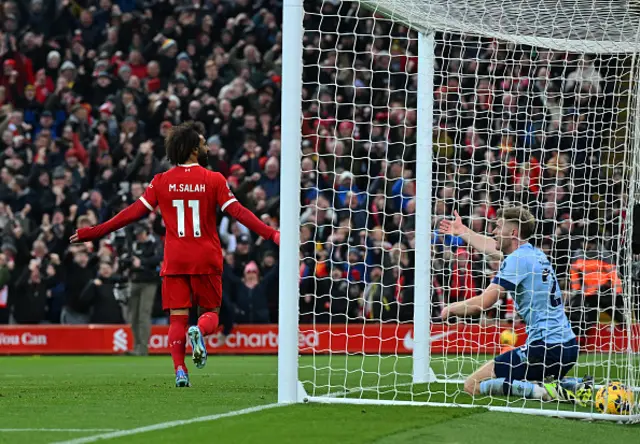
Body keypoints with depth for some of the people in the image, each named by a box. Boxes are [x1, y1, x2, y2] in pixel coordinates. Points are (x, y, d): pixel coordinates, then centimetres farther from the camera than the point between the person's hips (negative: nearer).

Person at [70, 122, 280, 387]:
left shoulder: (162, 181, 2)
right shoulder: (214, 180, -4)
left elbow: (134, 212, 2)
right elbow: (237, 212, -9)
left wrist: (95, 232, 9)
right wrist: (271, 234, -8)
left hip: (175, 260, 1)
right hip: (206, 259, -1)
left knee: (177, 317, 5)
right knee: (210, 312, 11)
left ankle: (180, 370, -13)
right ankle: (200, 331, -25)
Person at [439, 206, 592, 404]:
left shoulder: (517, 260, -11)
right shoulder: (535, 254, 16)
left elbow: (482, 303, -15)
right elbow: (494, 248, 37)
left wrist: (450, 309, 4)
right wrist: (463, 231, 50)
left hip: (544, 348, -9)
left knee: (473, 386, -6)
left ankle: (543, 390, -20)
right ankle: (575, 386, 9)